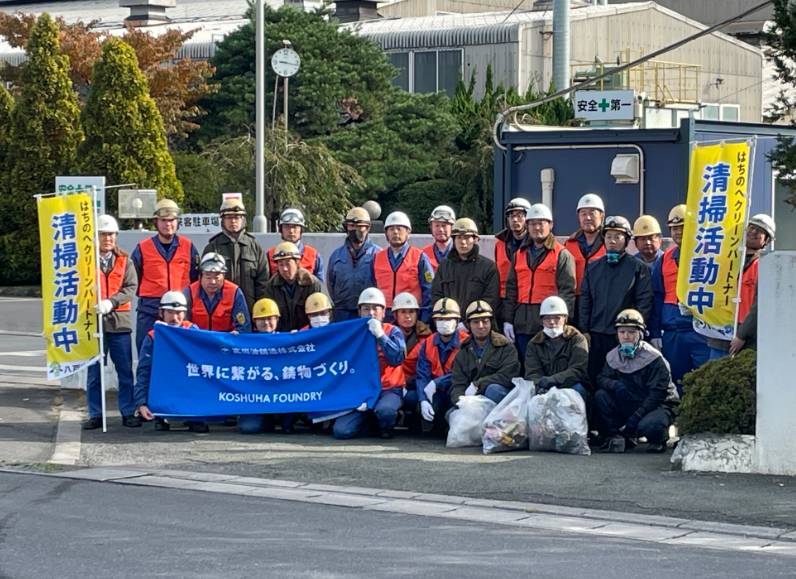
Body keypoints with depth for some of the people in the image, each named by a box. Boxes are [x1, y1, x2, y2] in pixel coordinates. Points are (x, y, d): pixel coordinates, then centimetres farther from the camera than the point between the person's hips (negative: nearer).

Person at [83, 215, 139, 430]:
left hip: (119, 321, 1)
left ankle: (128, 412, 13)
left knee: (125, 371, 5)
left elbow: (131, 287, -2)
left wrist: (111, 302, -17)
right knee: (94, 372, 4)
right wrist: (91, 305, -16)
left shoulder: (124, 261, 8)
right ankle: (95, 415, 11)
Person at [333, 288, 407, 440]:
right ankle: (369, 425, 11)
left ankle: (386, 428, -2)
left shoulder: (393, 332, 2)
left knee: (385, 409, -39)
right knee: (341, 431, -20)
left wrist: (380, 335, -21)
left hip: (389, 390, -2)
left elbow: (397, 359, -15)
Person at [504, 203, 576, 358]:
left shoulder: (562, 255, 0)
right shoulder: (520, 255, 17)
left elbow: (567, 291, -7)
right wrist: (508, 320, 9)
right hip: (523, 324, 5)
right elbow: (511, 290, 16)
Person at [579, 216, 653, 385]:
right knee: (594, 380, 5)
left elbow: (644, 302, -4)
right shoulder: (593, 267, 13)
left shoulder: (638, 267, 0)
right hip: (596, 336, 4)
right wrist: (584, 330, 4)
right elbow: (585, 300, 11)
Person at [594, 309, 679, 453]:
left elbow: (657, 393, -20)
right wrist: (615, 384, -27)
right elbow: (602, 379, -2)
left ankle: (658, 439, 0)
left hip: (659, 404, -5)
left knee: (648, 426, -38)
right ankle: (617, 437, -5)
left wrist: (637, 415, -27)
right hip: (630, 404, 5)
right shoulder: (613, 357, 2)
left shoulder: (654, 358, -17)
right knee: (600, 396, -17)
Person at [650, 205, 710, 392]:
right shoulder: (665, 260, 14)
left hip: (701, 330, -4)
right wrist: (655, 334, 9)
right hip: (672, 333, 4)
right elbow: (657, 298, 14)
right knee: (676, 383, 6)